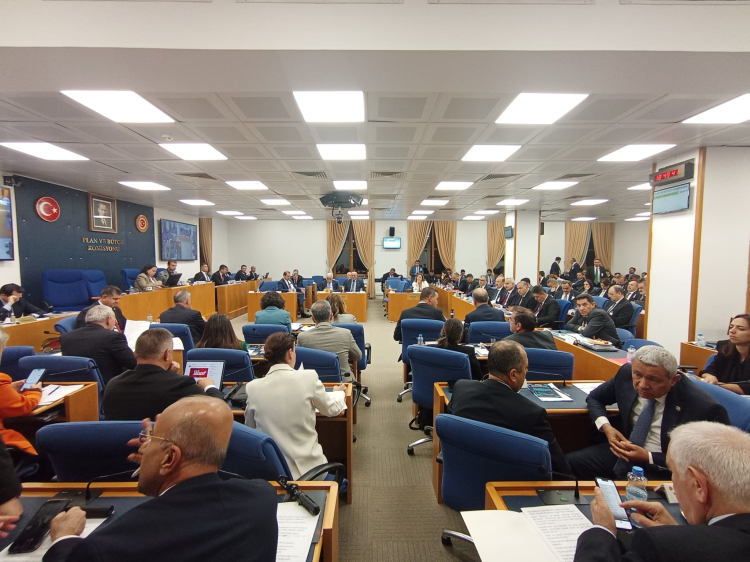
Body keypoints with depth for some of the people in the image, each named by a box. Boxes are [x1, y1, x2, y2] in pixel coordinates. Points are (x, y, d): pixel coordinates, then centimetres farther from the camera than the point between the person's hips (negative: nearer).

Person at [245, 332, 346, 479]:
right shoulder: (308, 377, -12)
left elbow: (250, 428, 9)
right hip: (307, 467, -1)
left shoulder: (253, 387, -7)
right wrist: (338, 392, 27)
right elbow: (331, 409, 5)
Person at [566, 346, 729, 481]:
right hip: (622, 451, 5)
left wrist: (648, 457, -19)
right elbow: (594, 398, 8)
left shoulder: (703, 407, -20)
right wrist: (605, 427, -10)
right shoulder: (626, 373, -9)